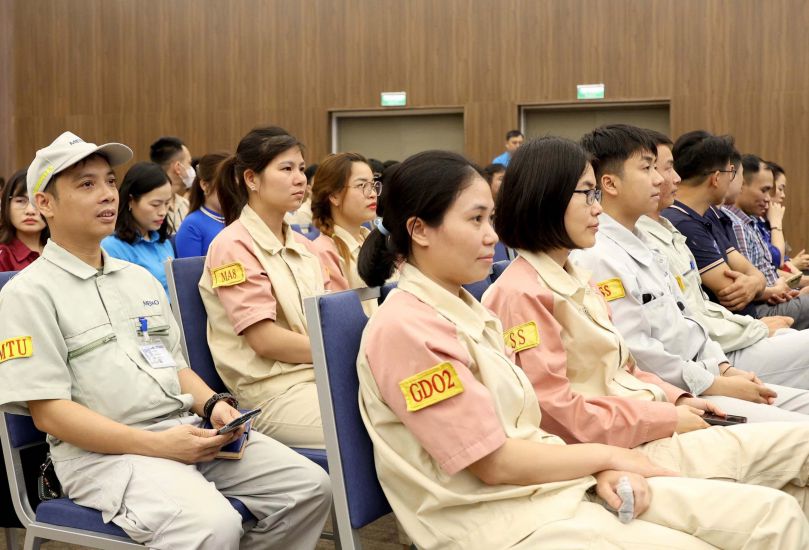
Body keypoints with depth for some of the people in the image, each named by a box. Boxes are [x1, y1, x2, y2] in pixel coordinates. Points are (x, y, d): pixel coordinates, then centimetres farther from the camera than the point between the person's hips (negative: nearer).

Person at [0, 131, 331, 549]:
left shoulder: (140, 278, 20)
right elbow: (47, 411, -11)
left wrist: (213, 404, 0)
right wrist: (157, 445, -19)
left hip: (188, 431, 7)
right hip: (102, 452, -7)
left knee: (309, 487, -9)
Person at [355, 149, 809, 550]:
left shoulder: (468, 310, 14)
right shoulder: (405, 329, -14)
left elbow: (522, 426, 11)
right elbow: (495, 462, -15)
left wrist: (600, 468, -6)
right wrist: (607, 455, -4)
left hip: (556, 484, 8)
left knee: (772, 512, -3)